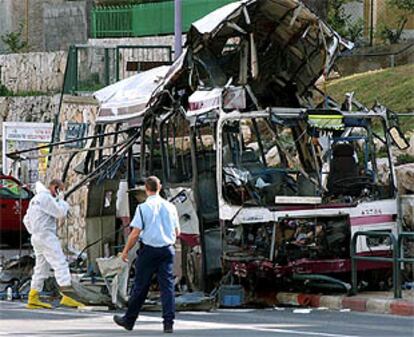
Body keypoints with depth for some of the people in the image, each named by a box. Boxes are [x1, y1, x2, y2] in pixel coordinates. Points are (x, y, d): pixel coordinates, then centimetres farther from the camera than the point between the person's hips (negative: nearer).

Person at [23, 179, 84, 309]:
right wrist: (61, 200, 0)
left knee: (41, 268, 13)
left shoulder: (35, 199, 21)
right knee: (61, 264, -14)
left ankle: (33, 299, 12)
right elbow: (60, 213, -15)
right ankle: (67, 296, -25)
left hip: (36, 237, 10)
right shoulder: (46, 198, -10)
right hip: (46, 236, -10)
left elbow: (26, 220, 26)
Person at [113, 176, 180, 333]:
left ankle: (129, 320, 17)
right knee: (167, 286, 2)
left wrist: (126, 251, 1)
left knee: (140, 287, 6)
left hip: (148, 250, -3)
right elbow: (177, 232, 12)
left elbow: (135, 233, -10)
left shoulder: (143, 208, -8)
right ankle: (168, 322, -5)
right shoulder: (170, 207, 4)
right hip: (167, 249, 3)